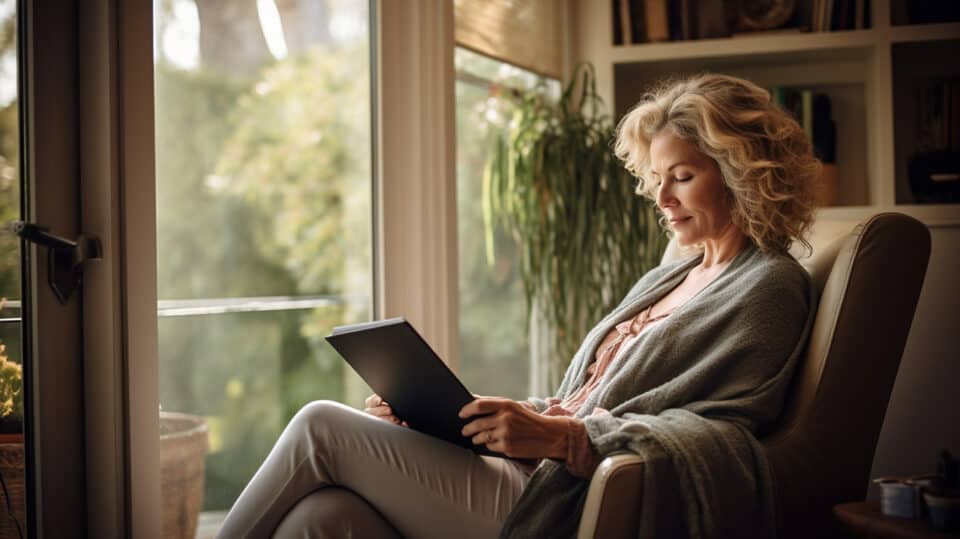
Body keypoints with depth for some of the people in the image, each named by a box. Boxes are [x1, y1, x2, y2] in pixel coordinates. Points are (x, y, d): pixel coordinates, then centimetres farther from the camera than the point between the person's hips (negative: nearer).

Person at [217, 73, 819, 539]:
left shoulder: (770, 287, 0)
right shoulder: (663, 281, 26)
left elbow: (716, 435, -14)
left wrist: (556, 436, -26)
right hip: (542, 478, 8)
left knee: (323, 427, -11)